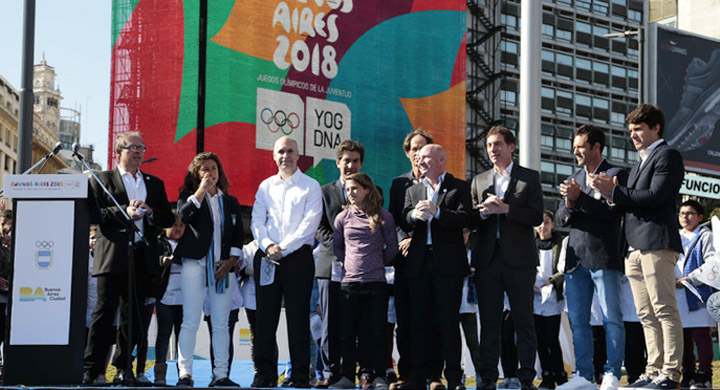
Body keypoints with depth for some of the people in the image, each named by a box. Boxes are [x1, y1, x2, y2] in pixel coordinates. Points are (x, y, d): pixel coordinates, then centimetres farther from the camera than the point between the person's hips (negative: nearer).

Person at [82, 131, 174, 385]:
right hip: (113, 256, -4)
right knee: (105, 312, -8)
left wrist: (150, 212, -5)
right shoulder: (102, 180, 9)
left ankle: (123, 368, 12)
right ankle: (92, 369, -6)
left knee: (134, 315, 4)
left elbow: (168, 220, 14)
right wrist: (124, 211, -15)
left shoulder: (155, 184, 21)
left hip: (142, 257, 4)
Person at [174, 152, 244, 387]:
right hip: (195, 264, -3)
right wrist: (202, 190, -17)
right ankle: (184, 374, -5)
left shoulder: (231, 202, 17)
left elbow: (238, 236, 15)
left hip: (223, 268, 4)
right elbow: (182, 215, -15)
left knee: (221, 324, 2)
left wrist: (230, 261, 0)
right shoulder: (189, 196, 7)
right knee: (190, 322, -8)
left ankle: (220, 375, 5)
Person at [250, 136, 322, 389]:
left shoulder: (311, 186, 4)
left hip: (298, 256, -3)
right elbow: (257, 220, 8)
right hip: (267, 258, 4)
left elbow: (310, 223, -7)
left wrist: (284, 247, -15)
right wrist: (267, 245, -11)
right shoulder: (265, 186, 16)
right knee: (265, 316, 2)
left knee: (298, 317, -3)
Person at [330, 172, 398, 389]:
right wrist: (346, 264, 10)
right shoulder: (343, 218, 7)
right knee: (348, 332, 4)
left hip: (375, 283, -2)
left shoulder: (383, 216, 1)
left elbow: (392, 248, 9)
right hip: (349, 281, 2)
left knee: (377, 331, 2)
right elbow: (337, 247, 18)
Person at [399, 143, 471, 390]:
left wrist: (437, 212, -20)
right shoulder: (413, 191, 20)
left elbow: (464, 219, -8)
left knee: (449, 322, -4)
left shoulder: (459, 187, 6)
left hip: (448, 263, -4)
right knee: (418, 322, 3)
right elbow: (403, 224, 7)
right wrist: (414, 215, -14)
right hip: (418, 264, 4)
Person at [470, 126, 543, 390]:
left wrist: (505, 209, -14)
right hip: (487, 259, 3)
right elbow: (470, 221, 12)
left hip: (518, 259, -3)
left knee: (523, 321, -2)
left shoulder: (529, 178, 6)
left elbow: (537, 217, -4)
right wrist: (484, 211, -8)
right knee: (489, 321, 4)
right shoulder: (479, 181, 17)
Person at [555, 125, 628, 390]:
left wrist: (580, 198, -16)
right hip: (576, 259, 6)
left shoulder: (616, 175, 0)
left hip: (604, 258, -6)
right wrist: (569, 205, -7)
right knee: (577, 320, 4)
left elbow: (613, 213, -11)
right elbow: (561, 219, 15)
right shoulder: (573, 180, 19)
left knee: (612, 319, -5)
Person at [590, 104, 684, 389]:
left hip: (656, 243, -9)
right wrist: (613, 193, 3)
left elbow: (656, 197, -14)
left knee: (664, 310, -10)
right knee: (647, 315, 7)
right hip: (635, 248, 9)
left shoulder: (668, 156, -2)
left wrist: (615, 192, -12)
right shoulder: (639, 165, 26)